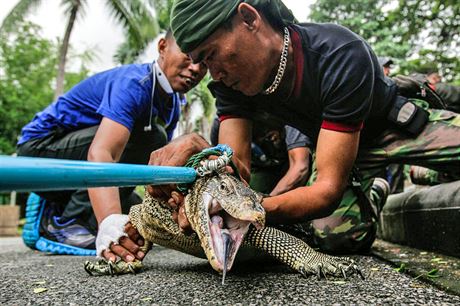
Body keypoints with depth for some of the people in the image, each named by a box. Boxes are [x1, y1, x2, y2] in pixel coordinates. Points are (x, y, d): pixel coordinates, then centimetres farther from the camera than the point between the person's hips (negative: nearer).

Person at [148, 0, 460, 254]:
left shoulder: (341, 54, -36)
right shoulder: (231, 79, -19)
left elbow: (329, 186, -38)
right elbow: (239, 167, -24)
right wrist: (194, 147, -45)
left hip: (398, 123, -3)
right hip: (334, 146, 4)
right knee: (333, 235, -21)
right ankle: (372, 194, 13)